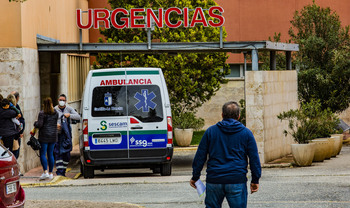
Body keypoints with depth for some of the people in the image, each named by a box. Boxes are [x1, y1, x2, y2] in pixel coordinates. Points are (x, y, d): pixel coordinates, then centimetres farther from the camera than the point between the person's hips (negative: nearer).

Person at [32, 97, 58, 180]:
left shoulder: (42, 113, -11)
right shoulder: (55, 113, 6)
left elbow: (39, 125, -16)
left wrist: (35, 123, 6)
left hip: (44, 137, -5)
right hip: (53, 136, 5)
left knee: (43, 154, -2)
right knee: (50, 154, 10)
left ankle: (45, 172, -14)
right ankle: (50, 173, 10)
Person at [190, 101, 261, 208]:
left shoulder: (210, 131, 6)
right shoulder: (246, 133, 4)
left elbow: (200, 156, 6)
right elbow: (254, 158, 3)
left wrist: (195, 176, 14)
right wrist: (255, 180, 10)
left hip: (214, 180, 1)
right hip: (237, 181, -1)